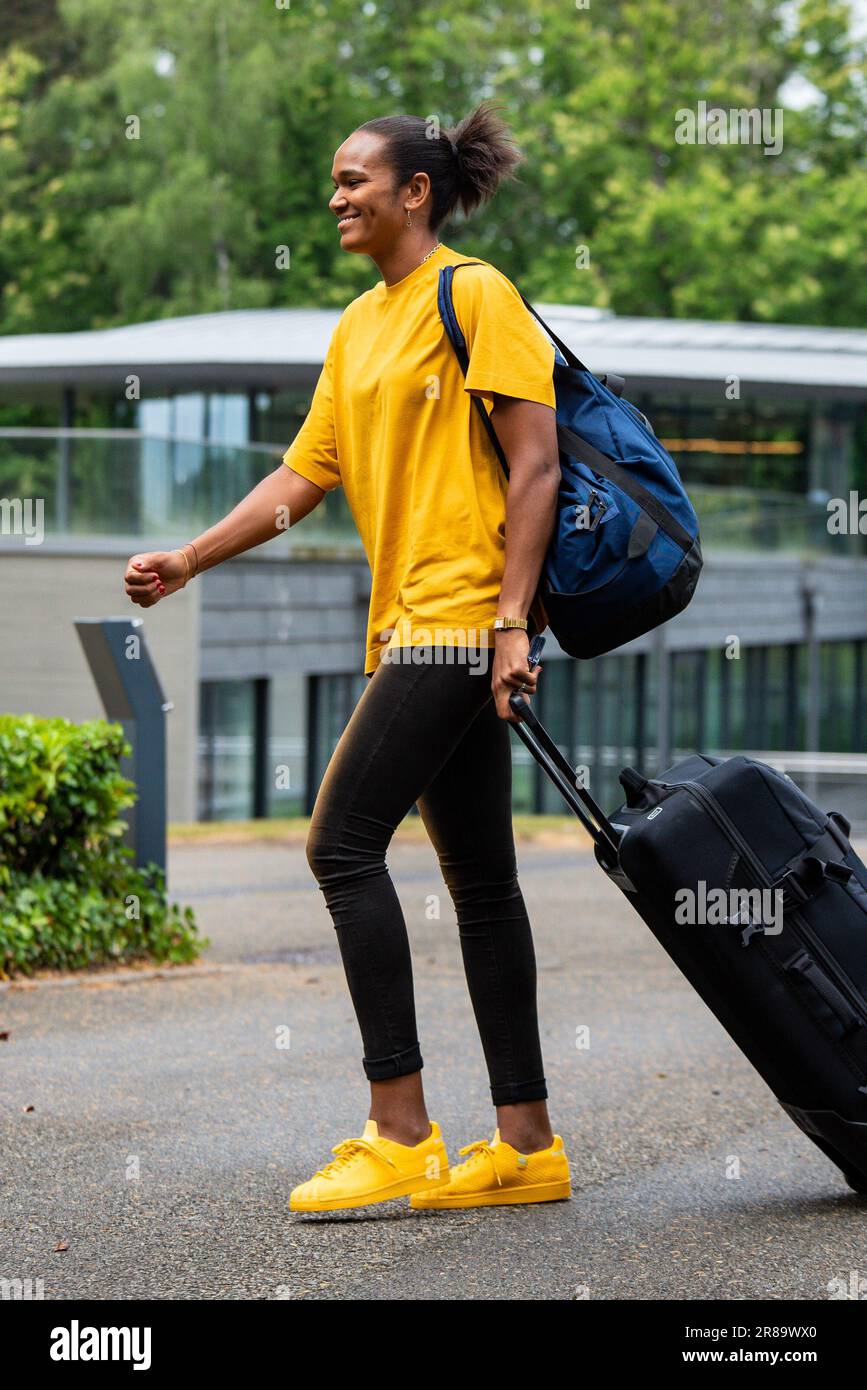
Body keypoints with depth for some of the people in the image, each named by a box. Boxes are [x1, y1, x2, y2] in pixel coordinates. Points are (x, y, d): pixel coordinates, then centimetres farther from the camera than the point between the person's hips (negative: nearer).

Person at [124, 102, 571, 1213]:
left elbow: (537, 462, -11)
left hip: (460, 619, -9)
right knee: (478, 878, 7)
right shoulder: (358, 328, 19)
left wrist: (511, 619, -17)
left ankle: (399, 1132, -11)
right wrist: (188, 561, 7)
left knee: (344, 843, -13)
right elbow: (305, 475, 17)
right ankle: (527, 1144, 10)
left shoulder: (474, 295, -6)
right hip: (409, 625, 9)